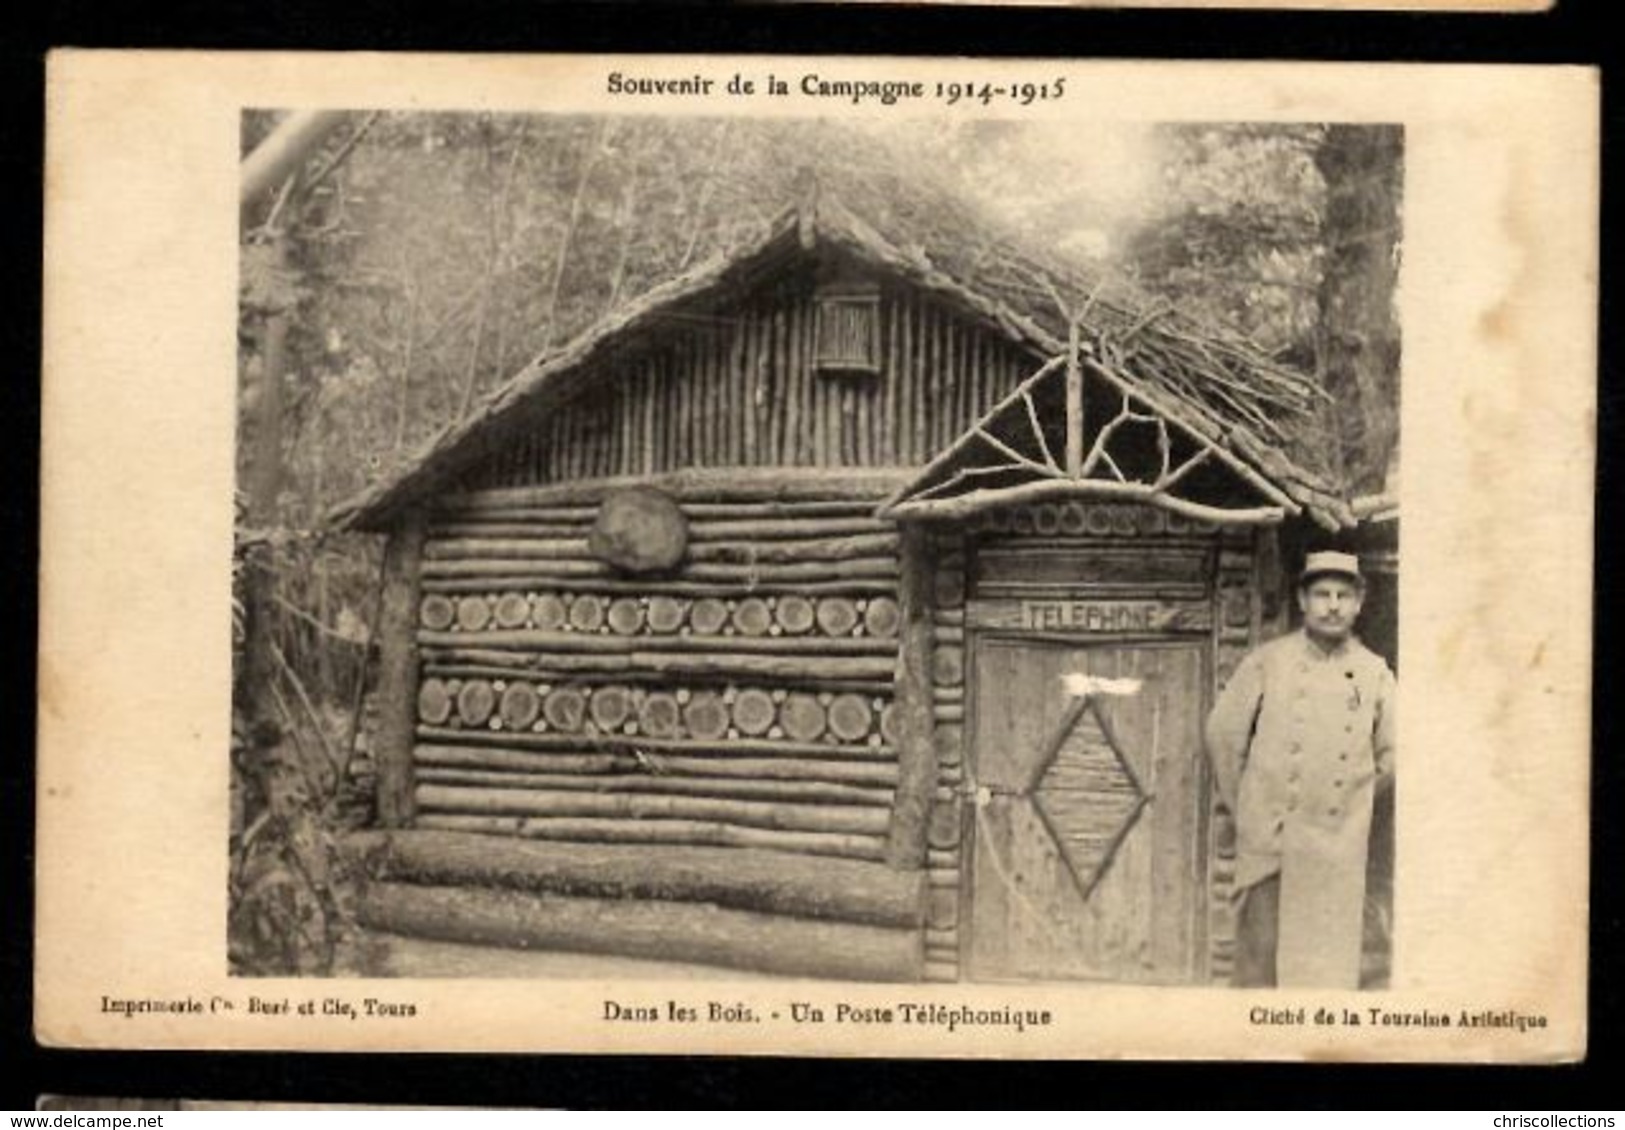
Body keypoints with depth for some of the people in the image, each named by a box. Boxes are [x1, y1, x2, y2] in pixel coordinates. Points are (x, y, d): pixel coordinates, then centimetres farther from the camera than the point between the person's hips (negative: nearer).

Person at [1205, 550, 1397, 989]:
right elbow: (1223, 734, 6)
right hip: (1269, 841, -2)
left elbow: (1391, 754, 17)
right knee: (1261, 948, 1)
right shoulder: (1267, 662, 0)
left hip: (1338, 846, 2)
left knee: (1330, 963, 3)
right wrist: (1241, 805, 9)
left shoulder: (1375, 675, 5)